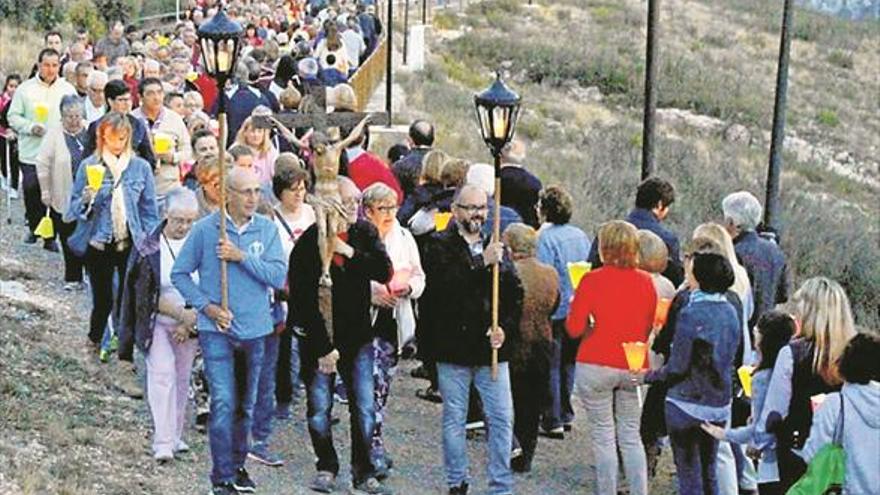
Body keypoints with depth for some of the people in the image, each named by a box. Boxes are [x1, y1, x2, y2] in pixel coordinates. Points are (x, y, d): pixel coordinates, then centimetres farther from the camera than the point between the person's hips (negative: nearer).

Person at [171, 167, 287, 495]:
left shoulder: (267, 229, 0)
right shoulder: (205, 229, -6)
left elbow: (278, 276, -9)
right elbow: (179, 273, 1)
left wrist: (242, 257, -18)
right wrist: (206, 306, -9)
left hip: (255, 330, 3)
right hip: (217, 330, -3)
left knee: (245, 405, 16)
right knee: (224, 403, -11)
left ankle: (238, 466, 32)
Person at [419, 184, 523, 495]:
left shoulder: (497, 248, 11)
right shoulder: (439, 245, -1)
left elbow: (516, 295, 11)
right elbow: (442, 284, -18)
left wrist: (505, 328, -5)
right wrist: (481, 262, -21)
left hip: (492, 348, 3)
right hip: (453, 347, -3)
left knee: (502, 418, 0)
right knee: (454, 419, 7)